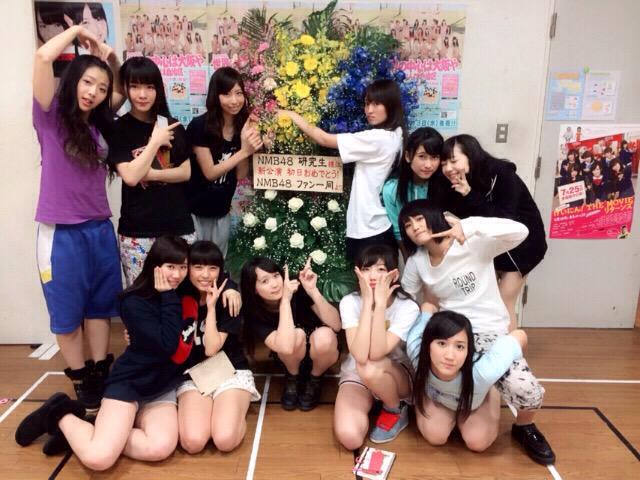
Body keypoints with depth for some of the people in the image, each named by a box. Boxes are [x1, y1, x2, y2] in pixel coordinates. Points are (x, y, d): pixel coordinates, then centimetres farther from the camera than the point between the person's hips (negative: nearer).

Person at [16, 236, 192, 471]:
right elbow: (167, 344, -23)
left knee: (161, 448, -25)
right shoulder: (134, 302, -14)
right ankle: (61, 415, 9)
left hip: (163, 387, 4)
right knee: (98, 458, -22)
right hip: (130, 382, -4)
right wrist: (169, 297, -19)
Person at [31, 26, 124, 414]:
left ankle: (101, 373, 27)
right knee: (67, 311, 8)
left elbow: (123, 90, 23)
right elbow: (43, 57, -18)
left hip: (100, 228, 5)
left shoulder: (98, 122, 8)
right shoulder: (52, 116, -5)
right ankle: (81, 380, 22)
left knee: (100, 305, 13)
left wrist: (110, 58, 7)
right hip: (62, 232, -5)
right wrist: (77, 31, -4)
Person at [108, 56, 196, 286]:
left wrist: (149, 174, -10)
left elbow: (185, 172, 3)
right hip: (137, 232, -3)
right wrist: (155, 141, -11)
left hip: (179, 226, 3)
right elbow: (130, 177, -13)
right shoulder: (118, 129, -2)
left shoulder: (172, 126, 9)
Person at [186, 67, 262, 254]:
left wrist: (248, 146, -21)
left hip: (222, 212, 4)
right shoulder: (200, 126, -16)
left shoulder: (245, 127, -3)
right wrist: (244, 152, -25)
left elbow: (240, 175, -3)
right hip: (194, 211, -4)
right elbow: (209, 172, -16)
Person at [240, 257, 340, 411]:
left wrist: (313, 290, -39)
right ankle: (292, 378, 0)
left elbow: (336, 325, -28)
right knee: (297, 335, -34)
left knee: (324, 336, -34)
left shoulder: (299, 289, -23)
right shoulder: (256, 313, -23)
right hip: (291, 359, 0)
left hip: (320, 355, 1)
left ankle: (314, 380, -2)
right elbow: (286, 347, -41)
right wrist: (285, 299, -38)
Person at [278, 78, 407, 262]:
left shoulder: (377, 138, -20)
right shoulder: (394, 136, 8)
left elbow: (325, 140, -16)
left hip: (369, 231, -9)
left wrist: (293, 116, -4)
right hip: (381, 228, 9)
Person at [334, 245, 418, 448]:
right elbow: (360, 356, -31)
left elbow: (376, 353, -34)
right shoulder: (350, 302, -17)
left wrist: (380, 303, -35)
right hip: (356, 376, 1)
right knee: (349, 437, -24)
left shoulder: (408, 307, -20)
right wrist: (367, 302, -33)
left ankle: (396, 411, -4)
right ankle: (369, 403, 10)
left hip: (399, 376, -1)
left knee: (369, 369, -36)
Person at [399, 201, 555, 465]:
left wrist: (469, 226, -35)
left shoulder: (474, 244, -14)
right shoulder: (416, 261, 3)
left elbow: (520, 232, -29)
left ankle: (524, 428, 13)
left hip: (490, 332, -4)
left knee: (527, 391, -26)